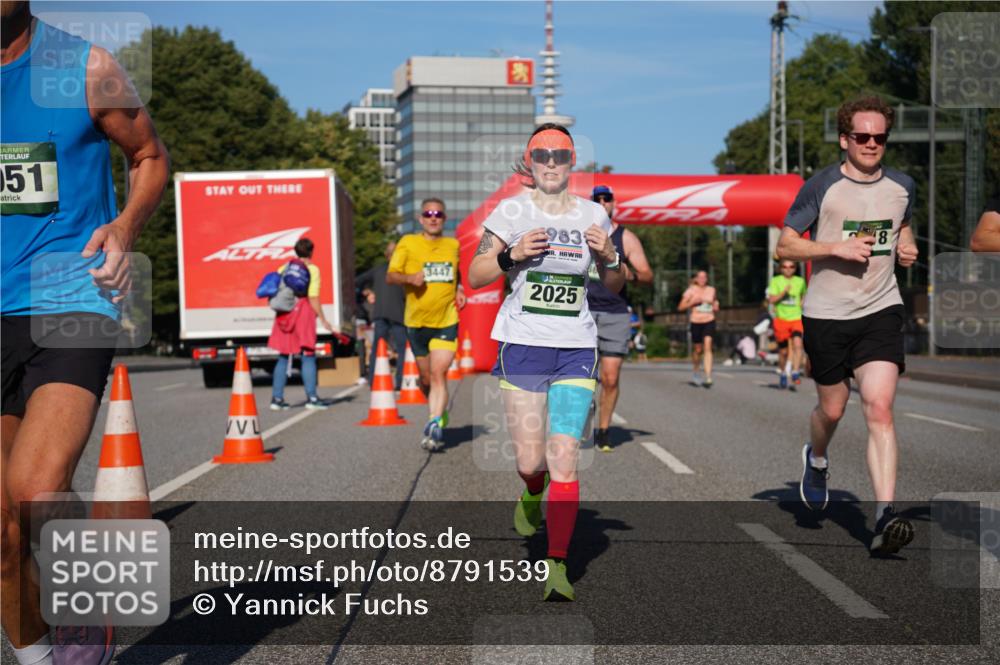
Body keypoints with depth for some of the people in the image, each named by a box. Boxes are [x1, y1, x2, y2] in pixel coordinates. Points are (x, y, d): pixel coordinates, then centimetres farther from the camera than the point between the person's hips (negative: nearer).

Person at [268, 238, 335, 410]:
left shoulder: (284, 268, 12)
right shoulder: (312, 269, -3)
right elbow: (313, 298, -10)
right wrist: (322, 319, -5)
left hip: (284, 315, 5)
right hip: (303, 312, -5)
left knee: (284, 357, 11)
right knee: (308, 355, 0)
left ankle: (277, 398, 10)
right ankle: (311, 397, -2)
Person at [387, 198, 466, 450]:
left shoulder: (453, 245, 10)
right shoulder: (408, 243, 0)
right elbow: (390, 276, -3)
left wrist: (458, 290, 7)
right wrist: (409, 278, -23)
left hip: (447, 321, 0)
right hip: (417, 322, 0)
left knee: (439, 374, -16)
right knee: (426, 378, 11)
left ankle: (434, 425, -19)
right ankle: (439, 411, 38)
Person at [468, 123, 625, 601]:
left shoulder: (593, 215, 7)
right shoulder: (512, 211, 1)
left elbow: (614, 286, 15)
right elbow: (474, 277, 0)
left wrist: (609, 257, -6)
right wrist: (512, 255, -16)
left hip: (576, 350, 1)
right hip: (522, 346, -1)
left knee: (564, 457, -9)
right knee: (530, 459, 0)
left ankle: (558, 566, -4)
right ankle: (534, 494, 38)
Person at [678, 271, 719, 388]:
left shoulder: (711, 290, 8)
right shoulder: (691, 291, 1)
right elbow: (681, 307, -1)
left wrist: (715, 306, 3)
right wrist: (692, 302, -15)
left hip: (709, 322, 0)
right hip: (696, 322, 0)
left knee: (707, 347, -16)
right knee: (698, 349, 10)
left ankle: (708, 378, -21)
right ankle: (696, 373, 37)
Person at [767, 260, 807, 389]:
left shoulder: (800, 281, 7)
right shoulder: (776, 281, 2)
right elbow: (771, 299, -7)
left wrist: (802, 303, 11)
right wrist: (784, 292, -18)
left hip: (796, 319, 0)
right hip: (781, 319, 0)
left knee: (797, 344, -24)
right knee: (783, 351, 7)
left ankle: (795, 373, -23)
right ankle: (783, 374, 30)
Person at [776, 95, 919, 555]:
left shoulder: (902, 186, 6)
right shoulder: (821, 187, -6)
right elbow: (785, 246, -4)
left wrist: (906, 246, 5)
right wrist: (837, 247, -17)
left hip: (881, 310, 2)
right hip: (826, 314, -1)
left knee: (879, 409, -13)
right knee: (832, 408, 12)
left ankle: (885, 517, -18)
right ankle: (816, 459, 48)